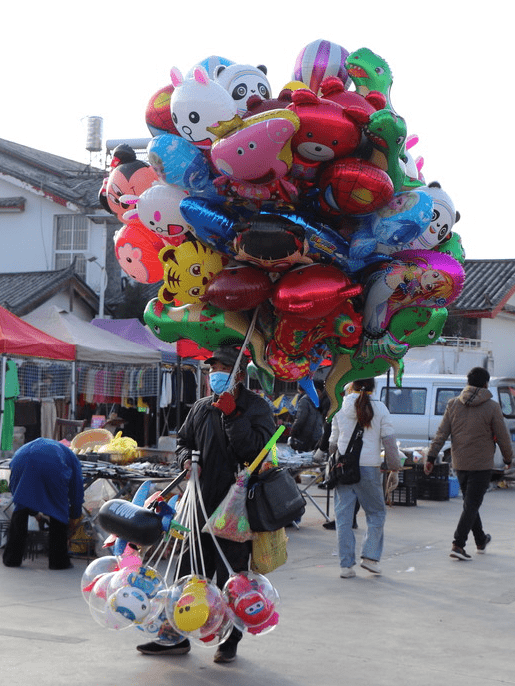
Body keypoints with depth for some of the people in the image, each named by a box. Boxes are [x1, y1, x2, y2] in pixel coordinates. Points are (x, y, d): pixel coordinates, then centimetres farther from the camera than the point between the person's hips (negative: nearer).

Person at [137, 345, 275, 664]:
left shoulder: (256, 407, -4)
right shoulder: (202, 407, 13)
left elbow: (255, 449, -18)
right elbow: (184, 440, 24)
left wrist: (232, 415, -19)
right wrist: (187, 459, 3)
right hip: (201, 503, 5)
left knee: (230, 579, 2)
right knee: (189, 573, 10)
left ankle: (230, 640, 15)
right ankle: (177, 636, 19)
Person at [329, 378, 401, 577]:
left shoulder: (340, 408, 5)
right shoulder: (379, 408, -1)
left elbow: (333, 442, 9)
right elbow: (389, 441, -2)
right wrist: (394, 468, 6)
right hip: (369, 466, -2)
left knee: (343, 516, 5)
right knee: (376, 512, 14)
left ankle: (346, 564, 4)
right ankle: (370, 556, 5)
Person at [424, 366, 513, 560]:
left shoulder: (453, 404, 1)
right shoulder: (492, 407, -8)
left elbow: (441, 433, -1)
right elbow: (503, 437, -3)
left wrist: (431, 457, 1)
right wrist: (508, 458, 12)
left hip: (459, 463, 5)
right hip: (481, 464, -5)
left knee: (470, 502, 18)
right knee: (471, 504, -2)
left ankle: (481, 541, 33)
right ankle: (458, 544, -12)